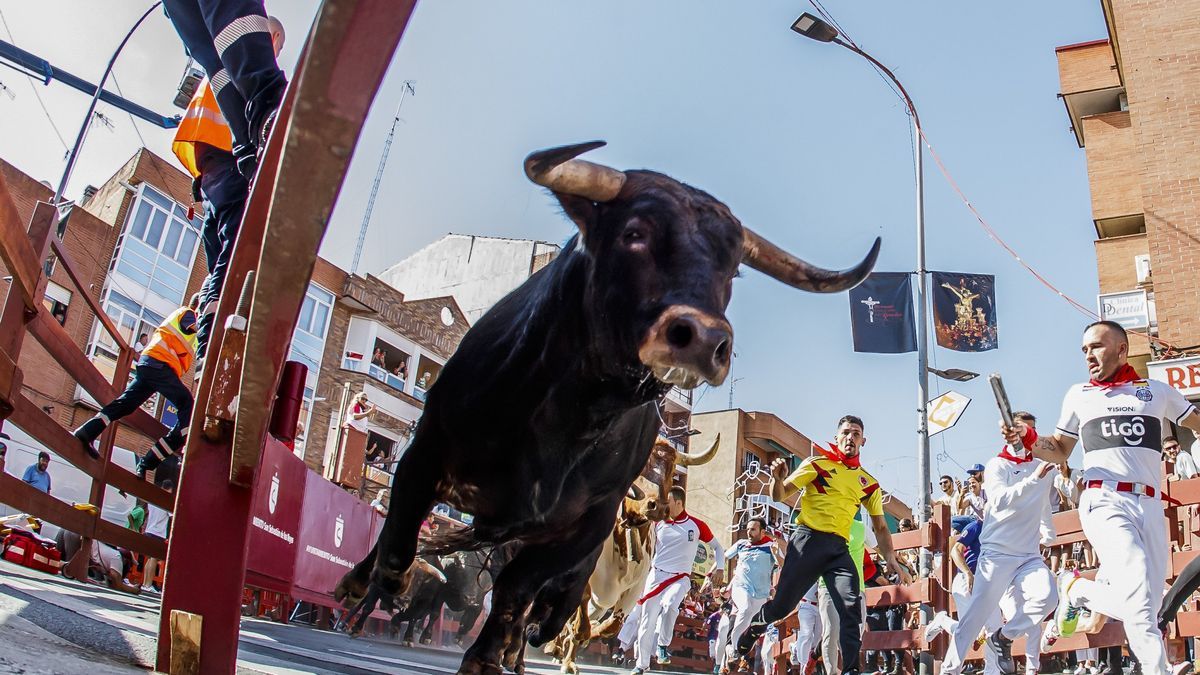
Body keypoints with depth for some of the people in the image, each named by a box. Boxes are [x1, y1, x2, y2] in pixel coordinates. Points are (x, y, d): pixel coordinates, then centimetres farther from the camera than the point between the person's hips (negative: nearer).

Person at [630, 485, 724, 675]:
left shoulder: (696, 525, -3)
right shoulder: (658, 524, 4)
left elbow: (717, 546, 7)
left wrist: (719, 567, -6)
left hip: (680, 579, -3)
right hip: (656, 575, 3)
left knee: (669, 605, -31)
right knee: (647, 620, 2)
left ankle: (663, 646, -10)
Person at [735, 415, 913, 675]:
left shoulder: (868, 483, 14)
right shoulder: (817, 464, 4)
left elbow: (880, 528, 19)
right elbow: (779, 496, 2)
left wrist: (893, 561, 6)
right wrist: (777, 478, -21)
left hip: (838, 549, 3)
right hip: (807, 541, -3)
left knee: (851, 607, -17)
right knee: (783, 605, 0)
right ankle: (754, 627, 32)